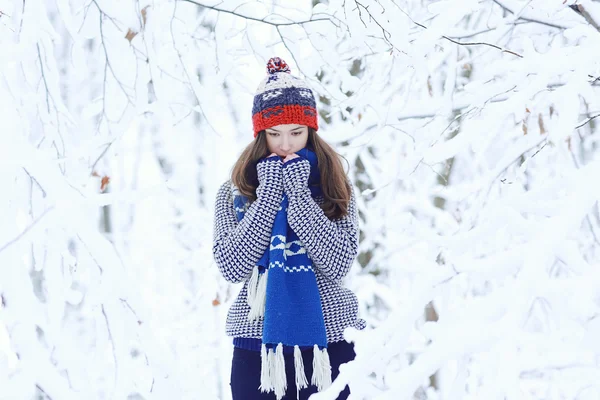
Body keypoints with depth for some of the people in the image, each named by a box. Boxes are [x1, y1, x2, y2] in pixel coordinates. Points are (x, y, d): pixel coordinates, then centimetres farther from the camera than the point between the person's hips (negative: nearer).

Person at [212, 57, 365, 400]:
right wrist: (269, 193, -11)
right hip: (257, 347, 0)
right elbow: (233, 267, -10)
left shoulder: (335, 189, 3)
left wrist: (298, 193, -13)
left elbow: (339, 264, -10)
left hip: (328, 344, 0)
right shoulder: (235, 193, 3)